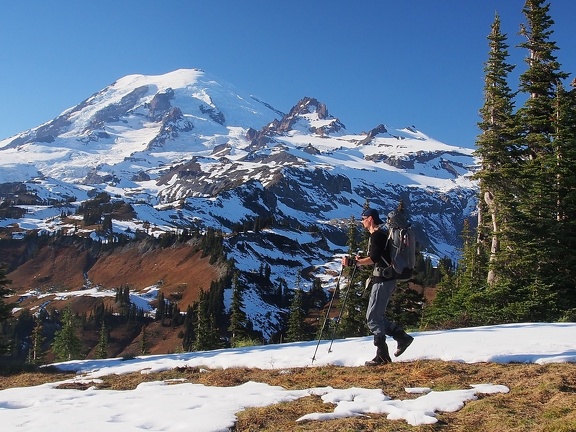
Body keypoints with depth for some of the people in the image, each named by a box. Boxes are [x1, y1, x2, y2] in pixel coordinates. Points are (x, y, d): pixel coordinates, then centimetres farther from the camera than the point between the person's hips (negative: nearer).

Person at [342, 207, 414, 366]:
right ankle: (402, 336, 15)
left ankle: (382, 356, -5)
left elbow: (374, 258, -23)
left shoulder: (377, 235, -12)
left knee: (373, 317, -7)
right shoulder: (382, 234, 20)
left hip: (382, 280, -10)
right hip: (387, 280, 10)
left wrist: (353, 262, -22)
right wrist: (361, 260, 27)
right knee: (377, 316, 15)